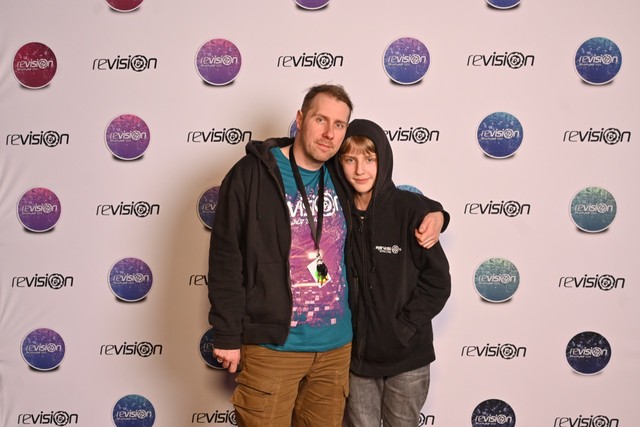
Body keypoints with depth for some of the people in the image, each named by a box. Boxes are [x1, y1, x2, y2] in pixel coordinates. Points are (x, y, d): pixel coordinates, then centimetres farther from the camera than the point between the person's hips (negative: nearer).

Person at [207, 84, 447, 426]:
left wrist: (432, 212, 3)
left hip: (337, 345, 5)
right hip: (271, 346, -5)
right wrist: (227, 335, -10)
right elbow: (226, 258, -9)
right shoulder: (252, 173, -9)